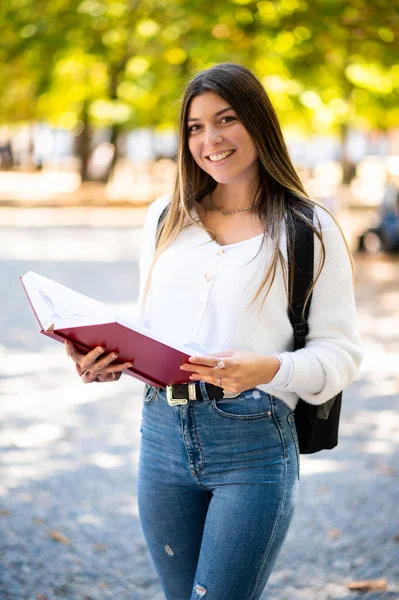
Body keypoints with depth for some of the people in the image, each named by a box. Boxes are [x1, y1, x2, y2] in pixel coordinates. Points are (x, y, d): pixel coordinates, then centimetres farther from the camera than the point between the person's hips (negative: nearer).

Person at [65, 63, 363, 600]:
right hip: (164, 432, 5)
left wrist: (268, 369, -24)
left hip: (254, 442, -5)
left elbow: (341, 351, -5)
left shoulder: (310, 230, -2)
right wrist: (107, 358, -3)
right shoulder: (164, 218, 12)